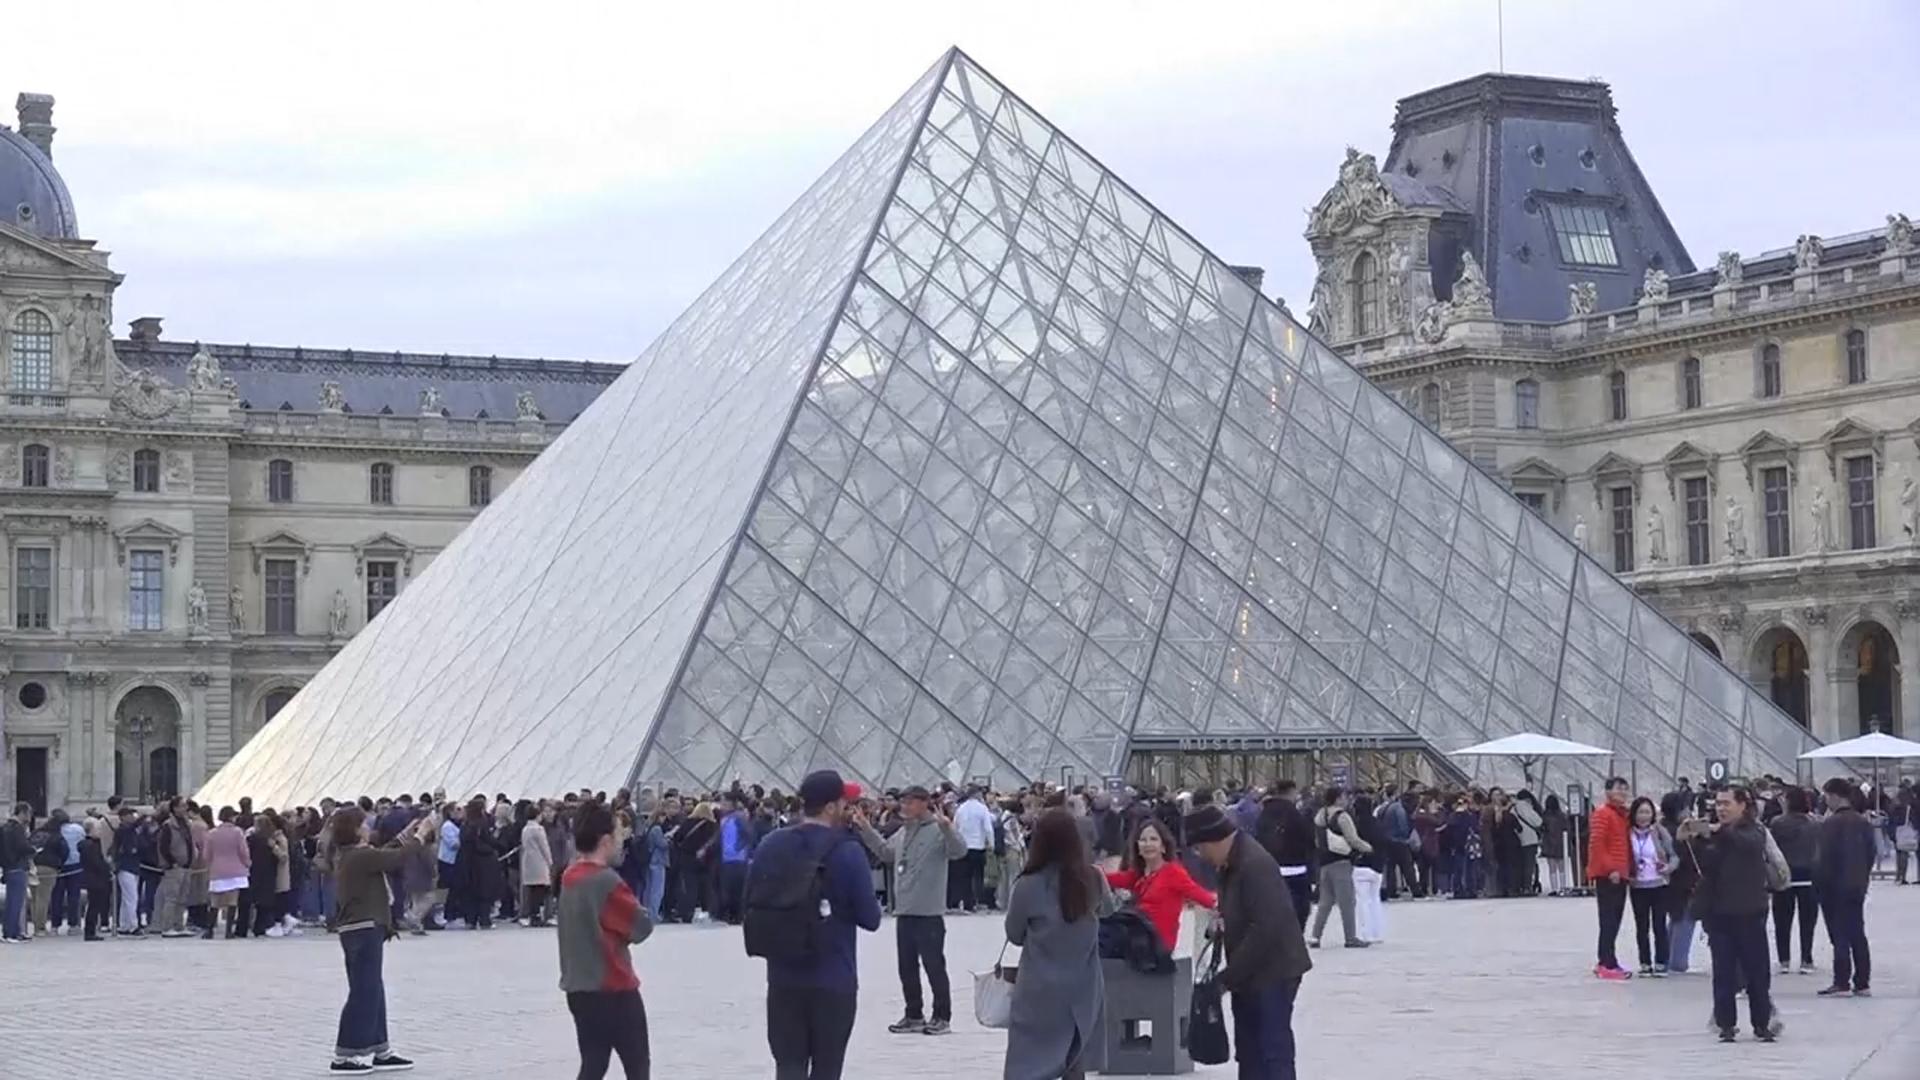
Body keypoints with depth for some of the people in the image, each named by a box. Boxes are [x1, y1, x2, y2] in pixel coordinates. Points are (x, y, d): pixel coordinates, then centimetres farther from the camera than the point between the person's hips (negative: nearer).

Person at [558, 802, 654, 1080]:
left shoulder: (569, 878, 7)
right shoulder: (607, 881, -18)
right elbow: (642, 926, -13)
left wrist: (613, 929, 4)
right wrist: (635, 908, 6)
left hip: (578, 988, 7)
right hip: (614, 988, -7)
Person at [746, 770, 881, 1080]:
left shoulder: (771, 845, 1)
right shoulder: (847, 851, -13)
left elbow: (751, 905, 7)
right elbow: (870, 918, -10)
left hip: (782, 978, 4)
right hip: (833, 980, -3)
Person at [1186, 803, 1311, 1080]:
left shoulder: (1255, 864, -21)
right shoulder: (1231, 862, 10)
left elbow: (1266, 928, -26)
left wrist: (1230, 974, -20)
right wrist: (1222, 925, 4)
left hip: (1273, 973, -10)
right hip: (1248, 974, 10)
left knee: (1275, 1052, -10)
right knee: (1249, 1051, 15)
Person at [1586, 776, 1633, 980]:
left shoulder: (1623, 814, 17)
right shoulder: (1602, 813, -9)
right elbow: (1596, 844, -17)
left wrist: (1629, 869, 11)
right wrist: (1610, 869, -20)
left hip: (1620, 875, 9)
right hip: (1607, 876, -9)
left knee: (1614, 920, 11)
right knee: (1609, 920, -8)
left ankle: (1605, 963, 17)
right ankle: (1608, 965, -7)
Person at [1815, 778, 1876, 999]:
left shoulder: (1831, 823, -16)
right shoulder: (1864, 823, 6)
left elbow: (1825, 857, -17)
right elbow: (1872, 853, 10)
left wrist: (1819, 882, -9)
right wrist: (1863, 877, 17)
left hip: (1835, 888, -6)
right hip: (1857, 887, 6)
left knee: (1839, 936, -2)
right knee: (1857, 935, 11)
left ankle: (1841, 982, -2)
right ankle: (1862, 983, 12)